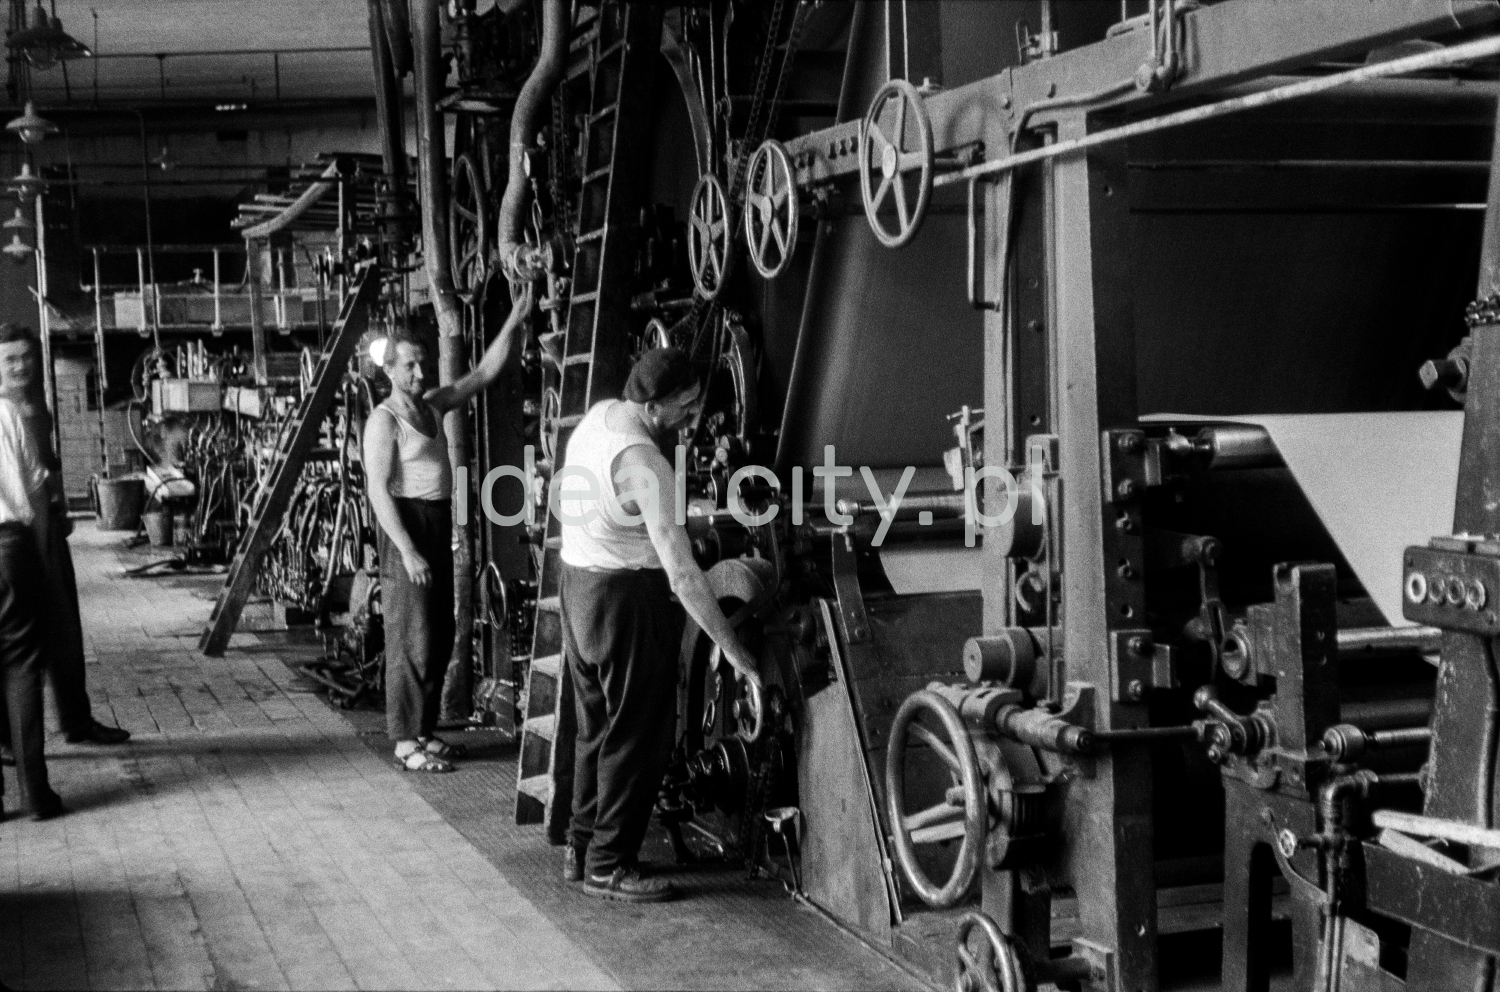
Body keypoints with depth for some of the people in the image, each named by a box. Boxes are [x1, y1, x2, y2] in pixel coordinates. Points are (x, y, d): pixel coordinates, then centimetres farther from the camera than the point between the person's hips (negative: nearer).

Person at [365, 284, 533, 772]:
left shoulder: (432, 405, 11)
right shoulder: (384, 420, -11)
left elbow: (485, 371, 13)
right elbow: (379, 491, -16)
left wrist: (515, 321, 3)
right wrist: (407, 550, -21)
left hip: (439, 523, 8)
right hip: (405, 524, -8)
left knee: (440, 636, 12)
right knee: (412, 639, -5)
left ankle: (426, 731, 22)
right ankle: (406, 742, 1)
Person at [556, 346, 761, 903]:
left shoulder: (597, 415, 3)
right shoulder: (641, 461, -26)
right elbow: (681, 570, -28)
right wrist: (730, 646, -25)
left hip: (578, 581, 10)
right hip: (629, 596, -10)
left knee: (596, 727, 19)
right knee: (638, 735, 1)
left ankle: (581, 850, 28)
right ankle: (608, 866, 8)